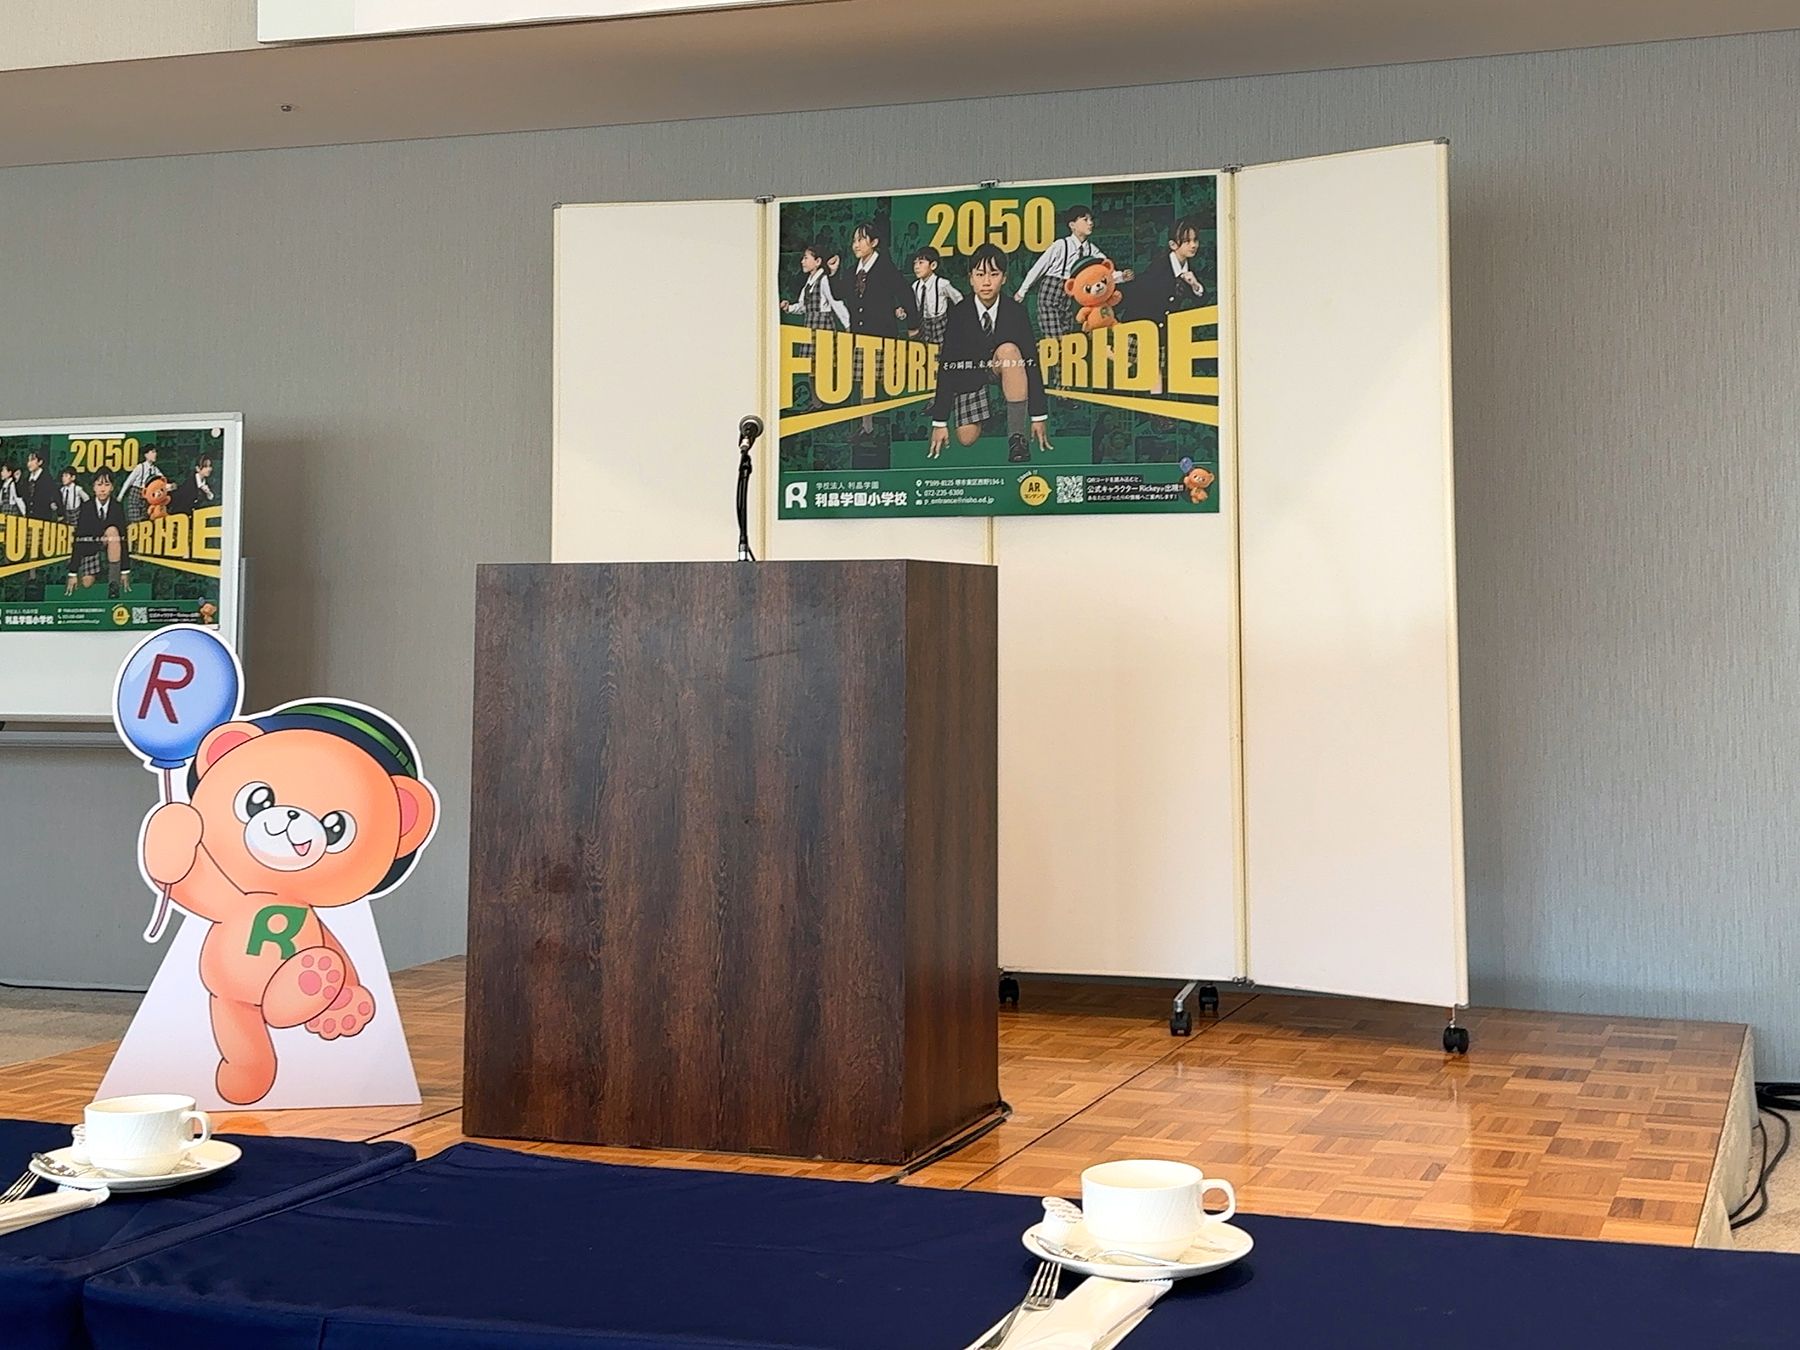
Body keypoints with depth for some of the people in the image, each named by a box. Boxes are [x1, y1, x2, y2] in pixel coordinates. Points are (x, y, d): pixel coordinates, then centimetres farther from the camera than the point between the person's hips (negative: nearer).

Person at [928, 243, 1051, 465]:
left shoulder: (1016, 312, -15)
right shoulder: (958, 315, -16)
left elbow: (1031, 361, -14)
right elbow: (946, 366, -16)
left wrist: (1039, 416, -16)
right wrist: (940, 422, -18)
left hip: (1001, 372, 0)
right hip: (968, 376, 0)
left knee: (1009, 350, -34)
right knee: (967, 438, -17)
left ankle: (1017, 437, -29)